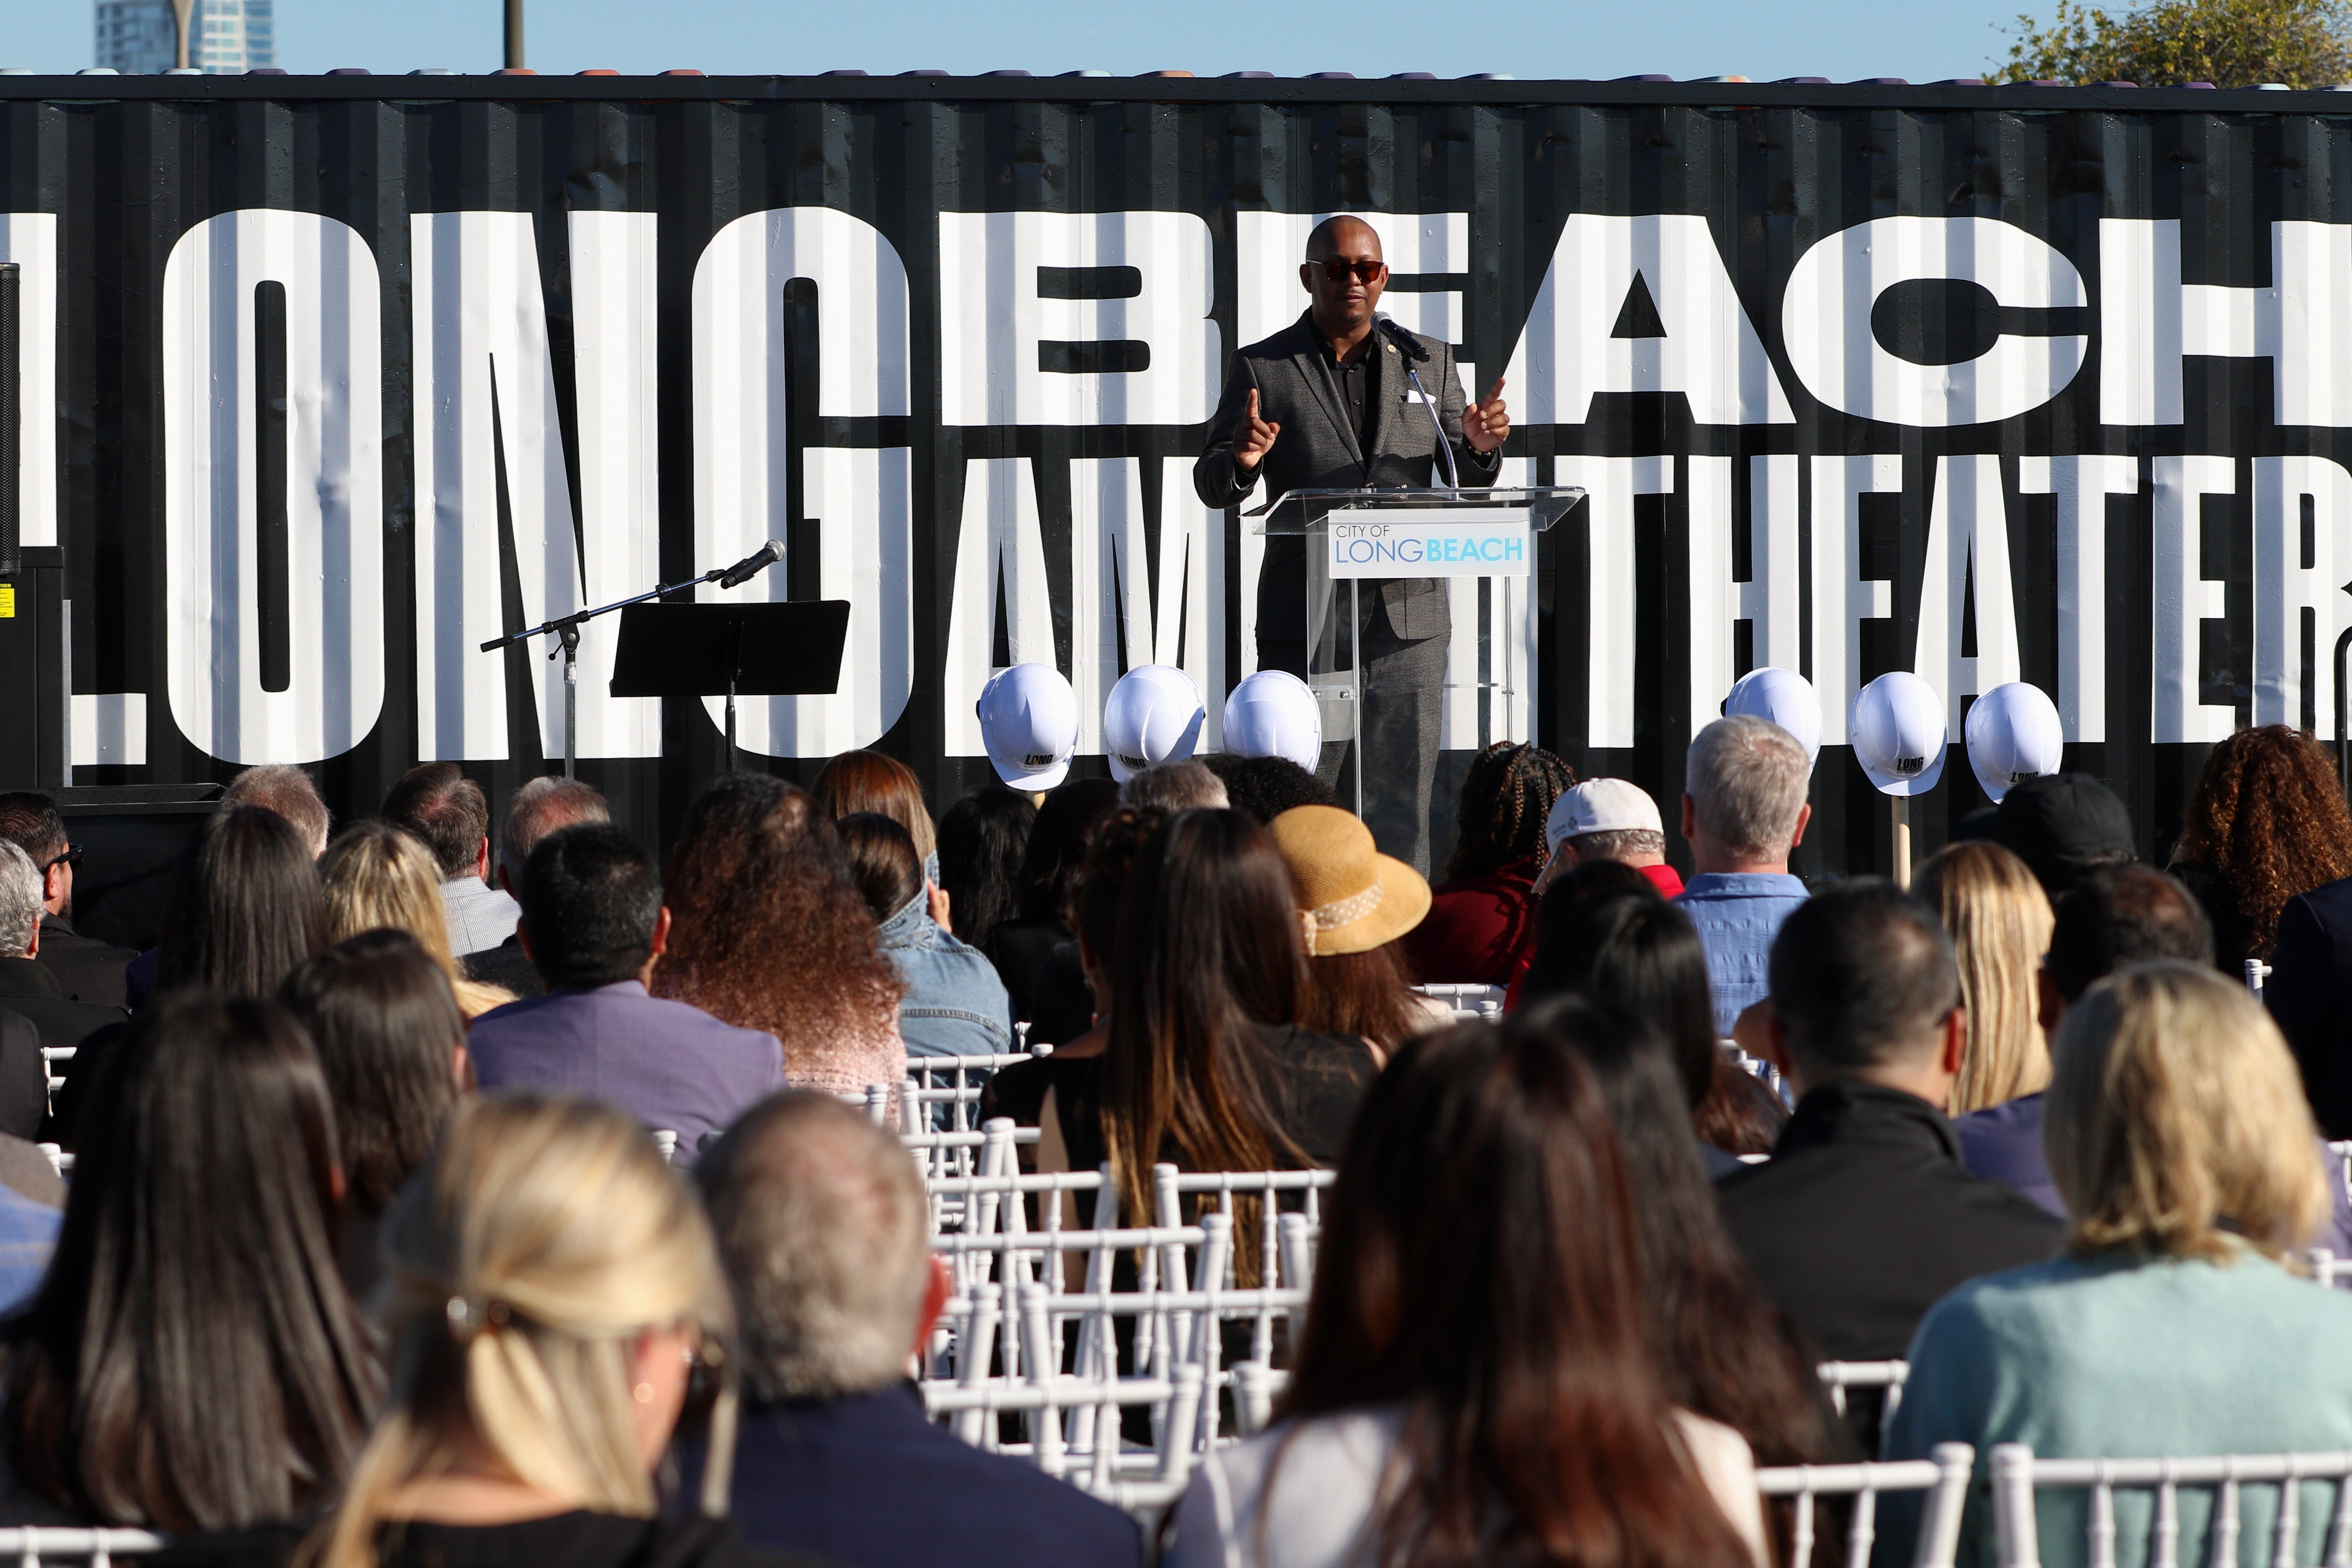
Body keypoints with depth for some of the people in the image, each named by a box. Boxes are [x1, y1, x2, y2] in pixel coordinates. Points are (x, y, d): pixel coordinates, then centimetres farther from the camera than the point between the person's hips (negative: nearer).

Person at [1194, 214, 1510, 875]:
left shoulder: (1428, 361, 12)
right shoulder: (1262, 369, 5)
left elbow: (1466, 478, 14)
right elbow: (1214, 488, 3)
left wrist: (1479, 445, -10)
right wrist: (1239, 460, -20)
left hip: (1407, 615, 2)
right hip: (1303, 616, -2)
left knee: (1402, 796, 1)